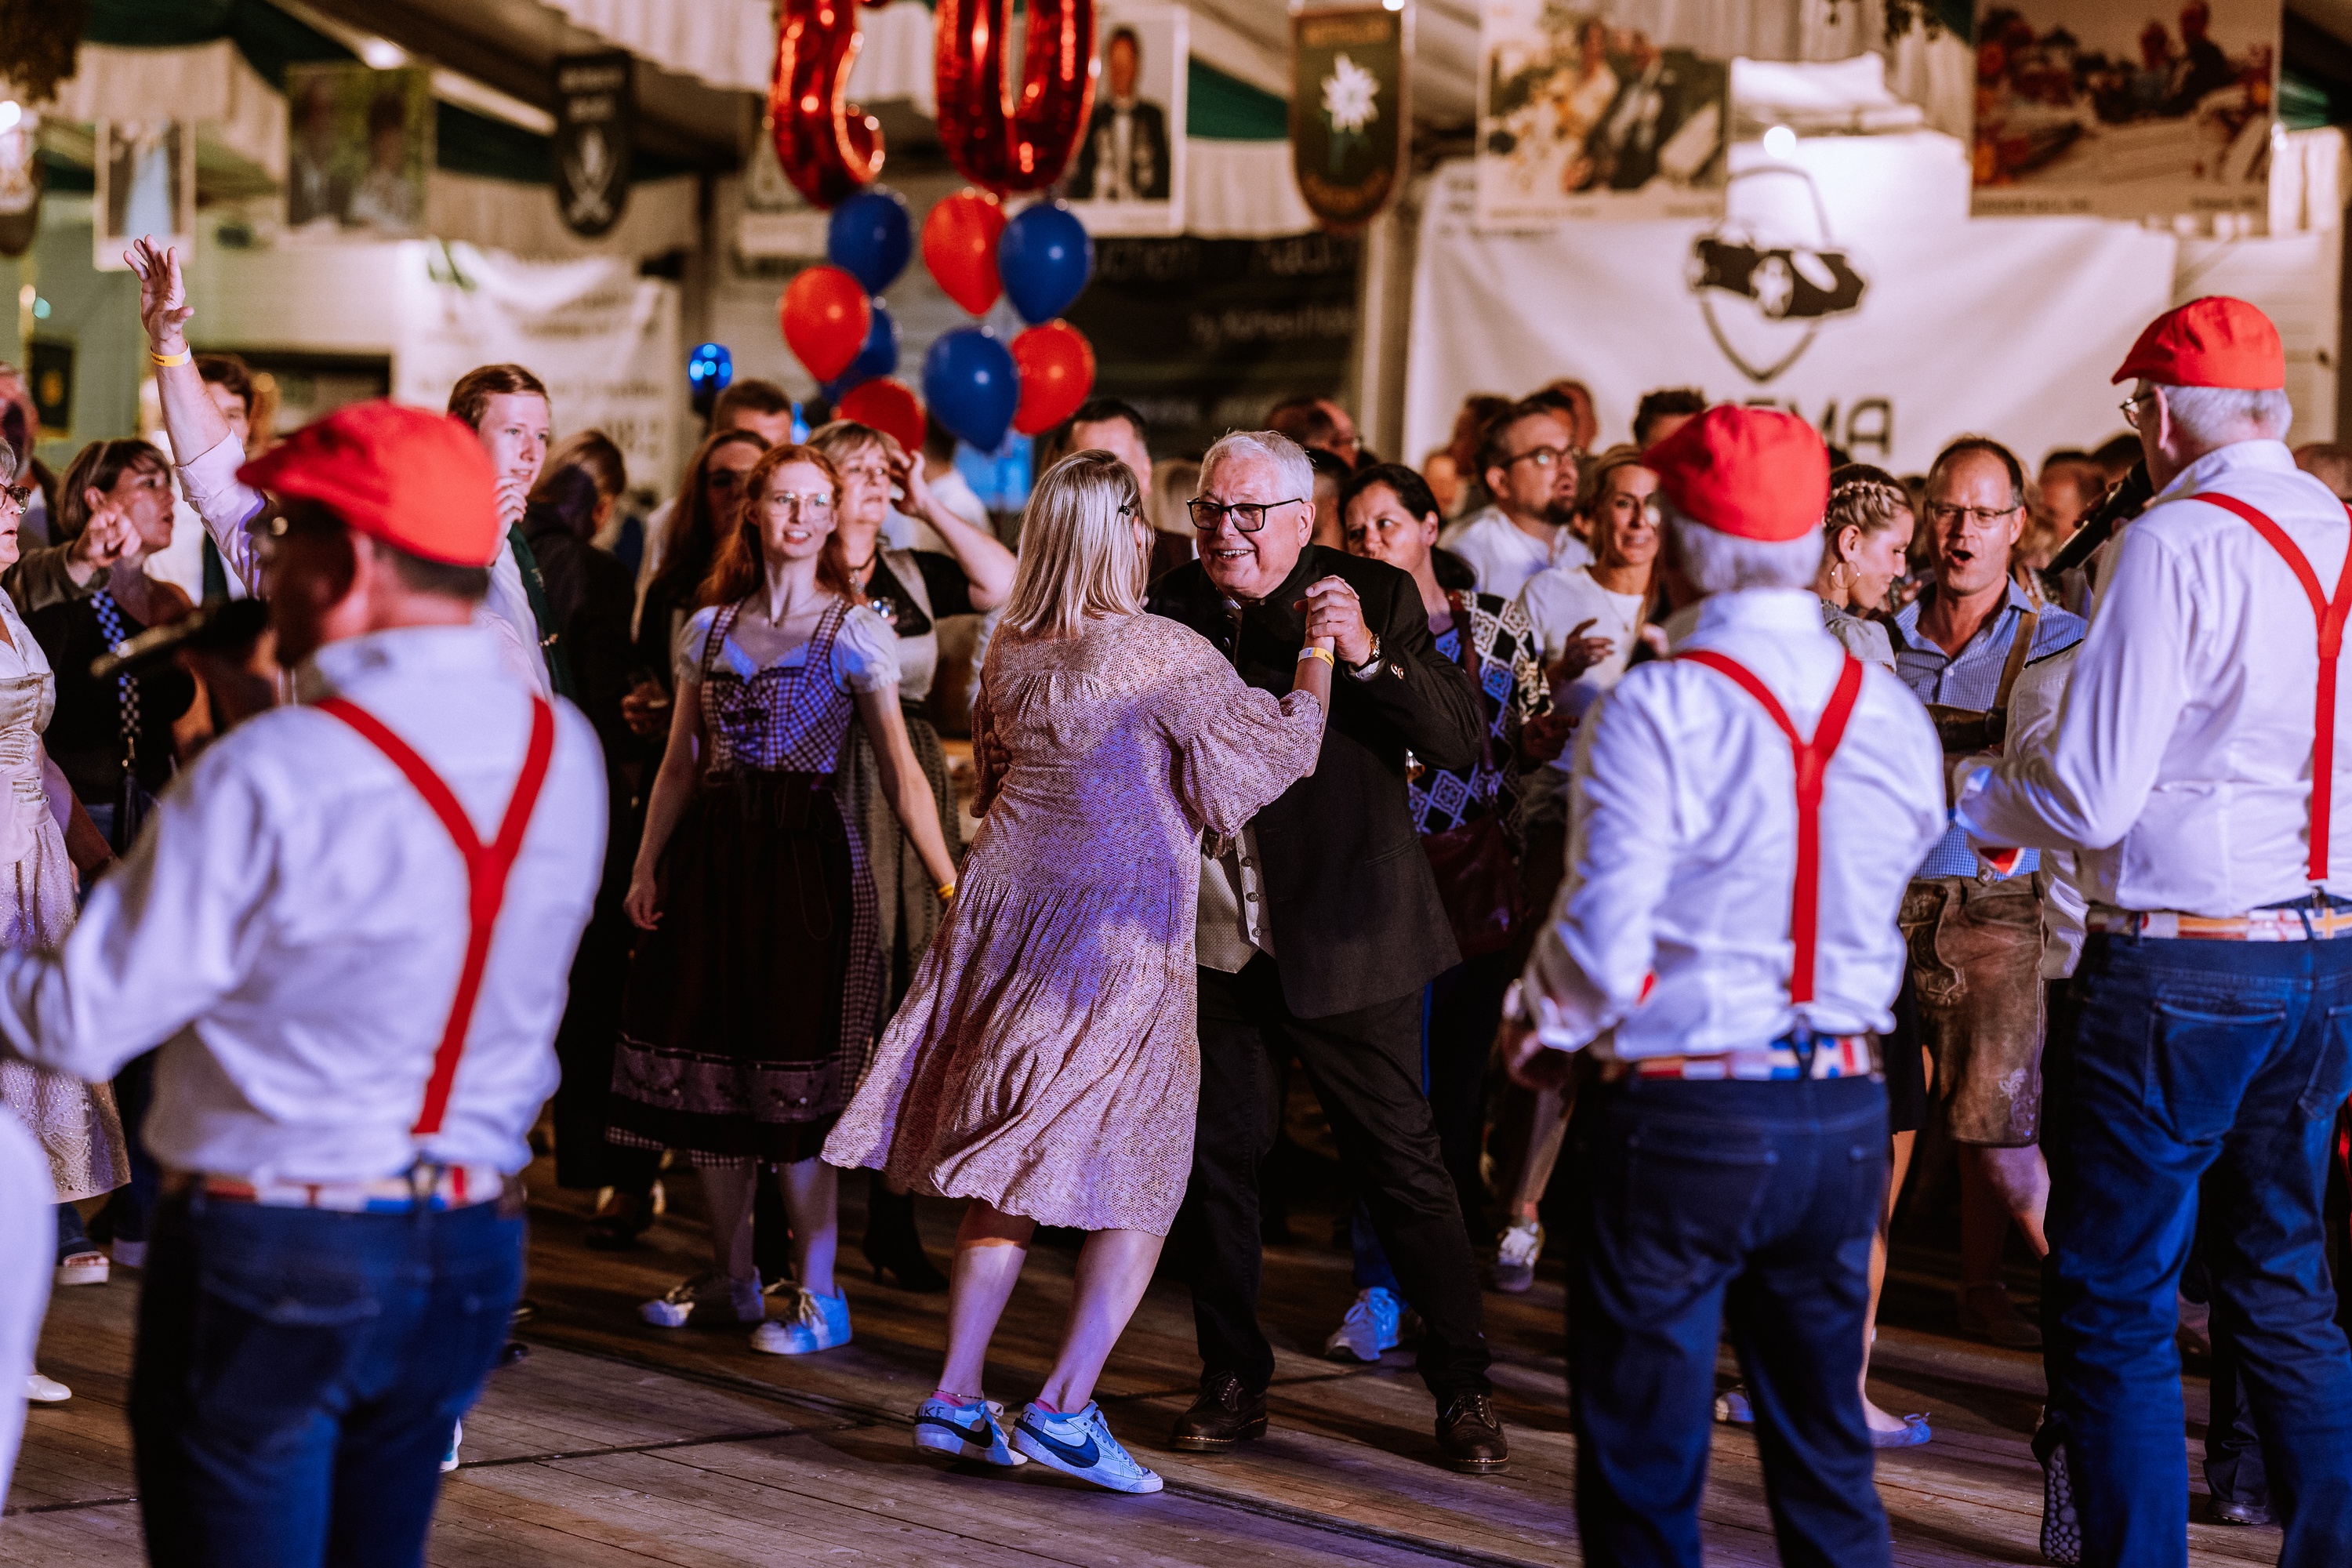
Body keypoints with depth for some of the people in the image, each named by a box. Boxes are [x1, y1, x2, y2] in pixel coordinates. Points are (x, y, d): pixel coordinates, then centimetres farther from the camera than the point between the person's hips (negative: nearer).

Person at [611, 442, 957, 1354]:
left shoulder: (855, 631, -1)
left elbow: (899, 774, -7)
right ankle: (731, 1277, 19)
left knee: (794, 1070, -6)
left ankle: (818, 1293, 3)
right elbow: (679, 764, 16)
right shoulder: (712, 627, 12)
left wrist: (947, 880, -17)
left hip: (809, 854, -5)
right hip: (713, 851, 5)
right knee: (711, 1056, 7)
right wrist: (646, 867, 7)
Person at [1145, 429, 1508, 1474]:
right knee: (1216, 1156, 10)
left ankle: (1463, 1389, 12)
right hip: (1210, 939, 3)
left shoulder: (1379, 598, -6)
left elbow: (1463, 742, -15)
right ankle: (1233, 1381, 24)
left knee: (1401, 1159, 2)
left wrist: (1367, 654, -28)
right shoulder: (1166, 610, 3)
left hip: (1341, 937, -3)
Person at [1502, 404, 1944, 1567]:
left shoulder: (1654, 710, -15)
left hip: (1677, 1116, -5)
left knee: (1644, 1462, 6)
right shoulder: (1892, 714, 1)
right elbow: (1881, 903, 8)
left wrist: (1538, 1030, 1)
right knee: (1825, 1459, 15)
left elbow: (1603, 936, -17)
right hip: (1843, 1116, 5)